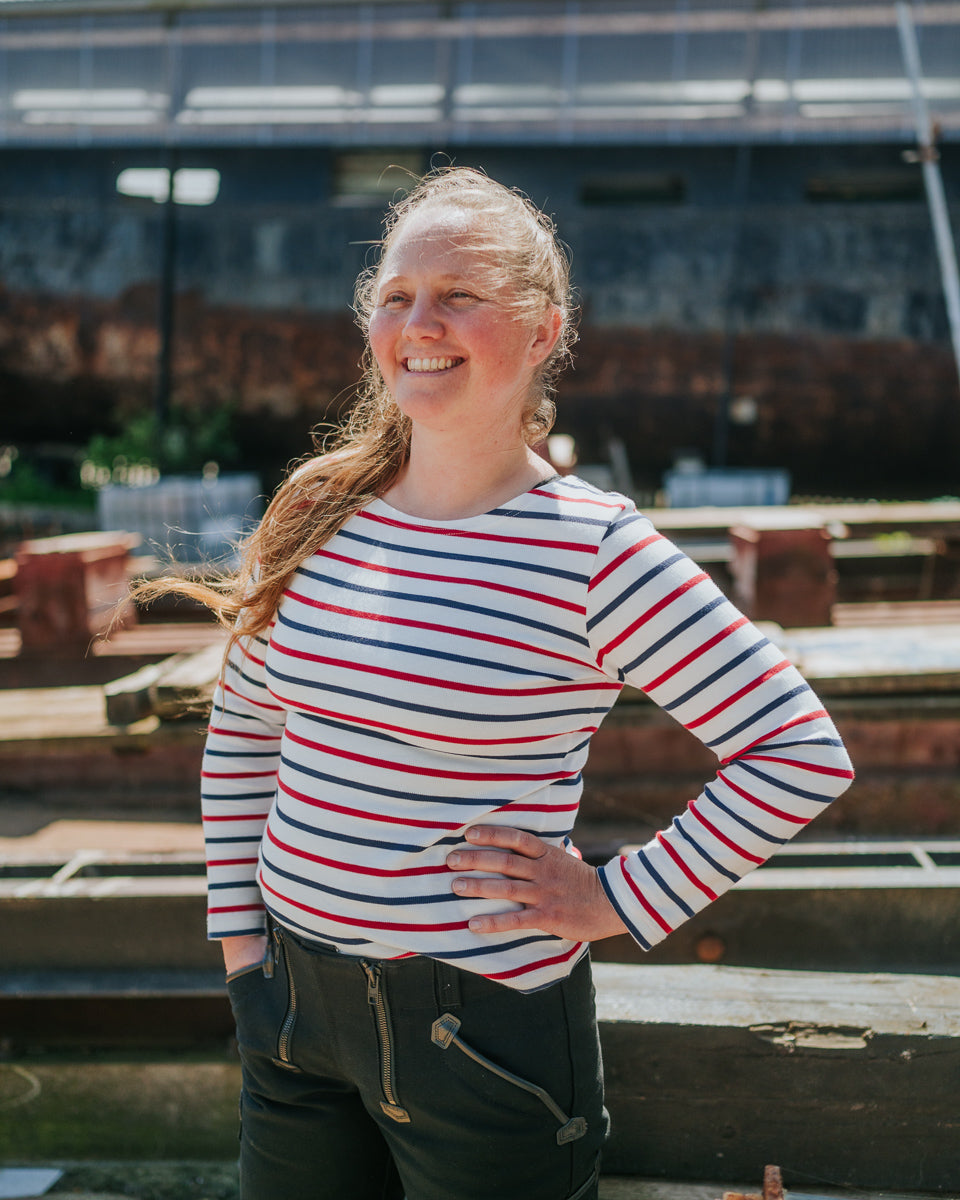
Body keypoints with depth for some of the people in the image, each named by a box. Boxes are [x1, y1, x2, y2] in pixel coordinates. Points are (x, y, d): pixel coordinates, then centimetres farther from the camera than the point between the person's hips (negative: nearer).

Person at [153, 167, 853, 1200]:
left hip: (487, 1025, -5)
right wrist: (239, 929, 9)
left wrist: (624, 902, -13)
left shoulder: (594, 553, -15)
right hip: (293, 1002, 5)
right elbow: (239, 731, 13)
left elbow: (800, 753, -15)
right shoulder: (316, 519, 0)